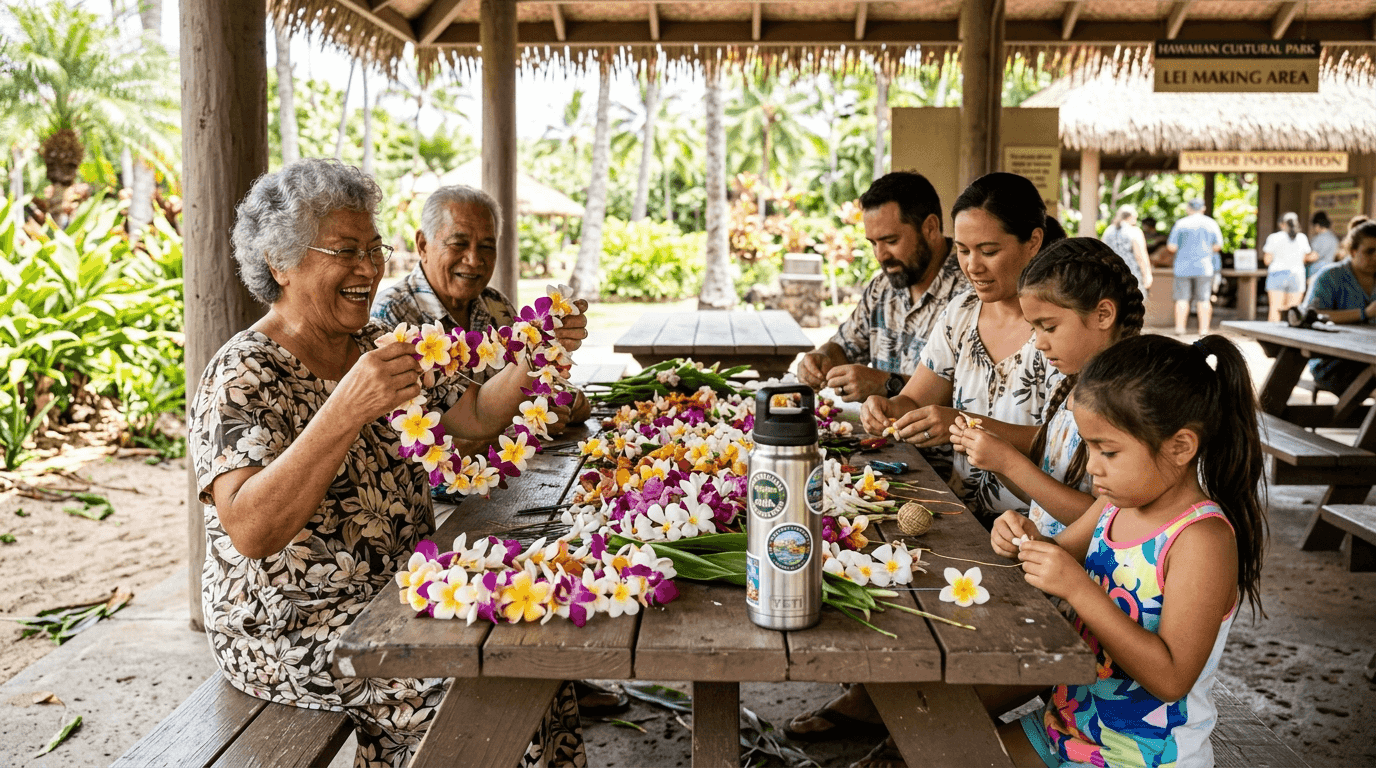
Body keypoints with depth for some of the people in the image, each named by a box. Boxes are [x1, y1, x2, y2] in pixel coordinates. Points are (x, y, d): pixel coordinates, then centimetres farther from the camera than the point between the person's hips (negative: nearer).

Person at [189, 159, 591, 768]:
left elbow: (474, 418, 9)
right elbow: (250, 531, -32)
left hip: (398, 595, 7)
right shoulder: (241, 379, -18)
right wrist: (347, 410, -44)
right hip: (292, 633, -7)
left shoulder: (378, 347, 7)